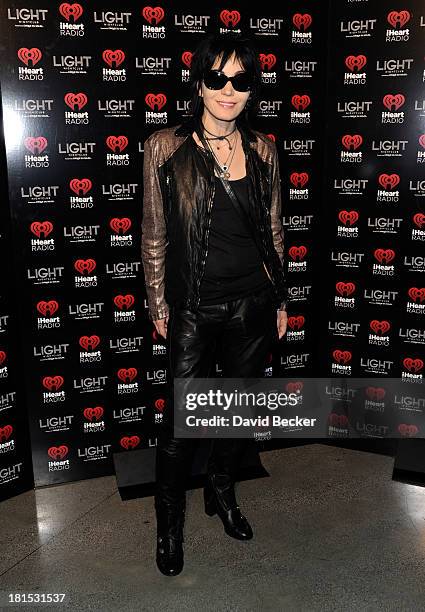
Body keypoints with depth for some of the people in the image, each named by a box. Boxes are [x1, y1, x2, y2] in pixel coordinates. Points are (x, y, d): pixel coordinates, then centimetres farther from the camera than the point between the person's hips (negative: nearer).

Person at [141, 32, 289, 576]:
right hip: (194, 310, -3)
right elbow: (154, 235, -2)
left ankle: (222, 492, 43)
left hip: (253, 306, 4)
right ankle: (169, 521, 30)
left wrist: (280, 300, 11)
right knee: (180, 420, 5)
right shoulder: (166, 147, -7)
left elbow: (273, 230, 9)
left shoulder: (262, 149, 2)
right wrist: (158, 305, 1)